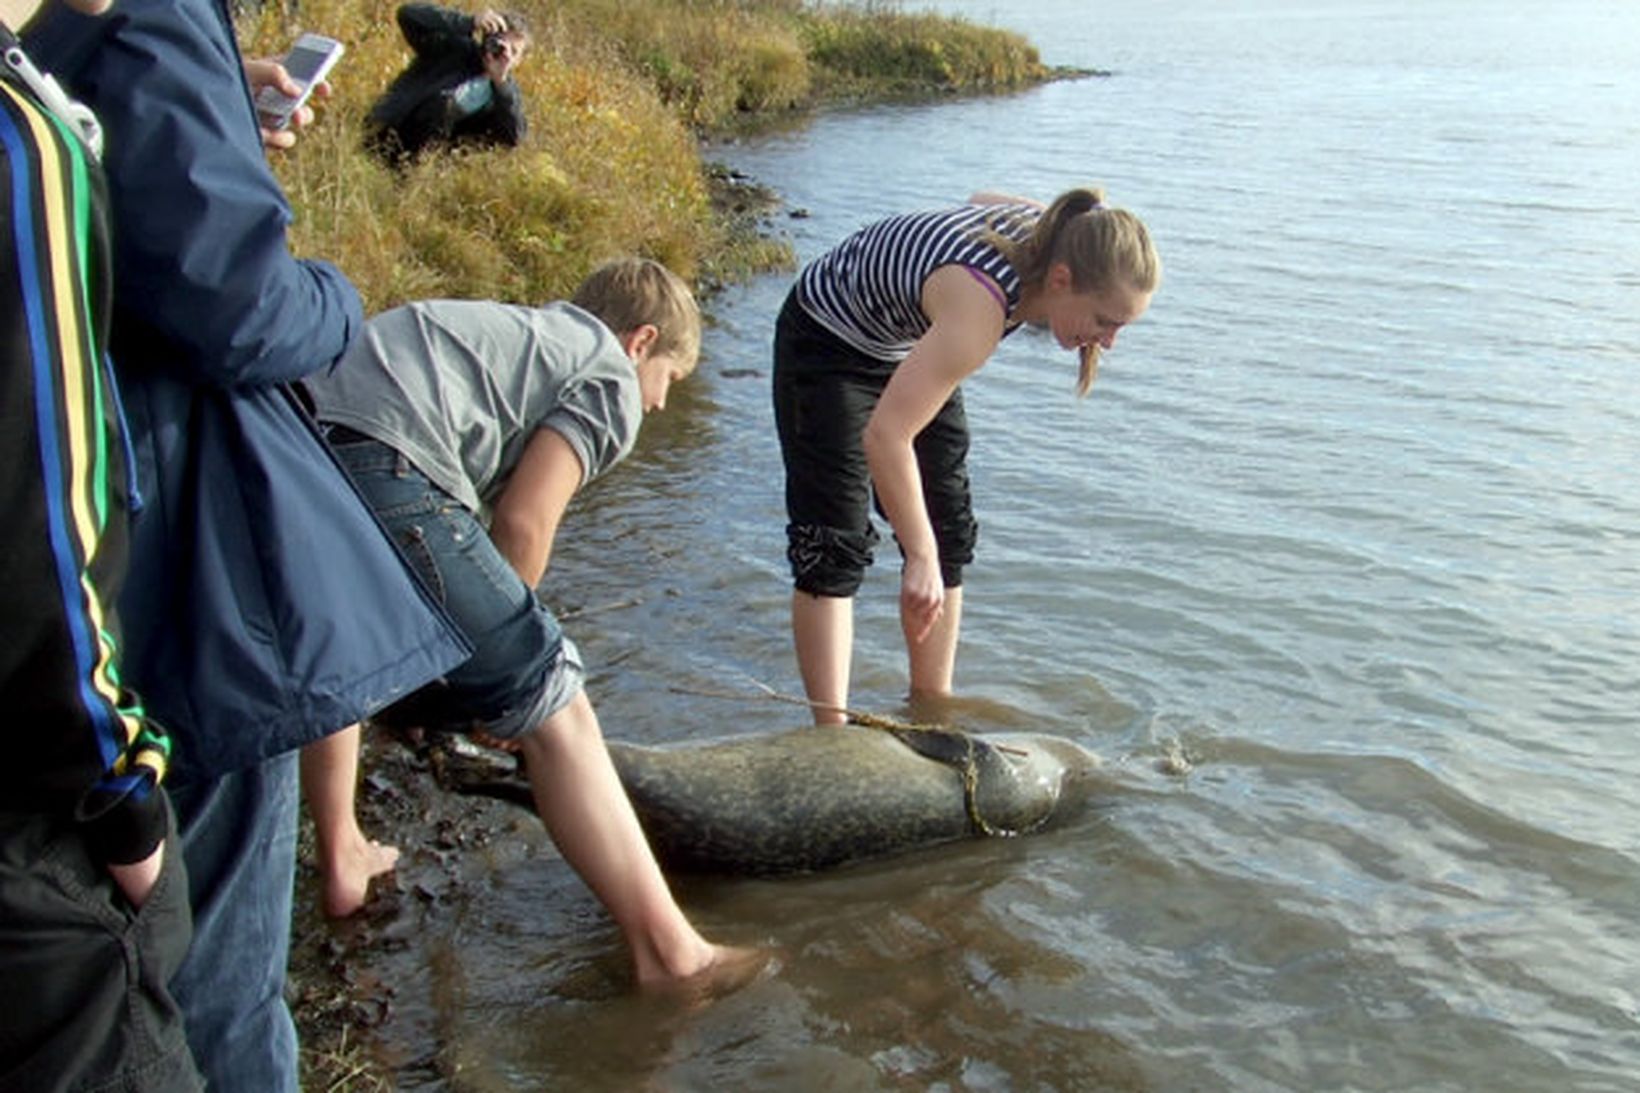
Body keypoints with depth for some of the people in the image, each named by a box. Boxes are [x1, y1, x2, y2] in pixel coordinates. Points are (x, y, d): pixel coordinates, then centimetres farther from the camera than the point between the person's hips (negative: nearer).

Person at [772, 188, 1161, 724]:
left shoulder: (1057, 237, -19)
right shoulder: (979, 308, -42)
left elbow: (983, 201, 5)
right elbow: (885, 437, -47)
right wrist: (920, 559, -45)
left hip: (908, 341, 9)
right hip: (827, 342, -8)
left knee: (949, 534, 8)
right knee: (833, 545, -14)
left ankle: (932, 708, 21)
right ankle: (832, 732, -9)